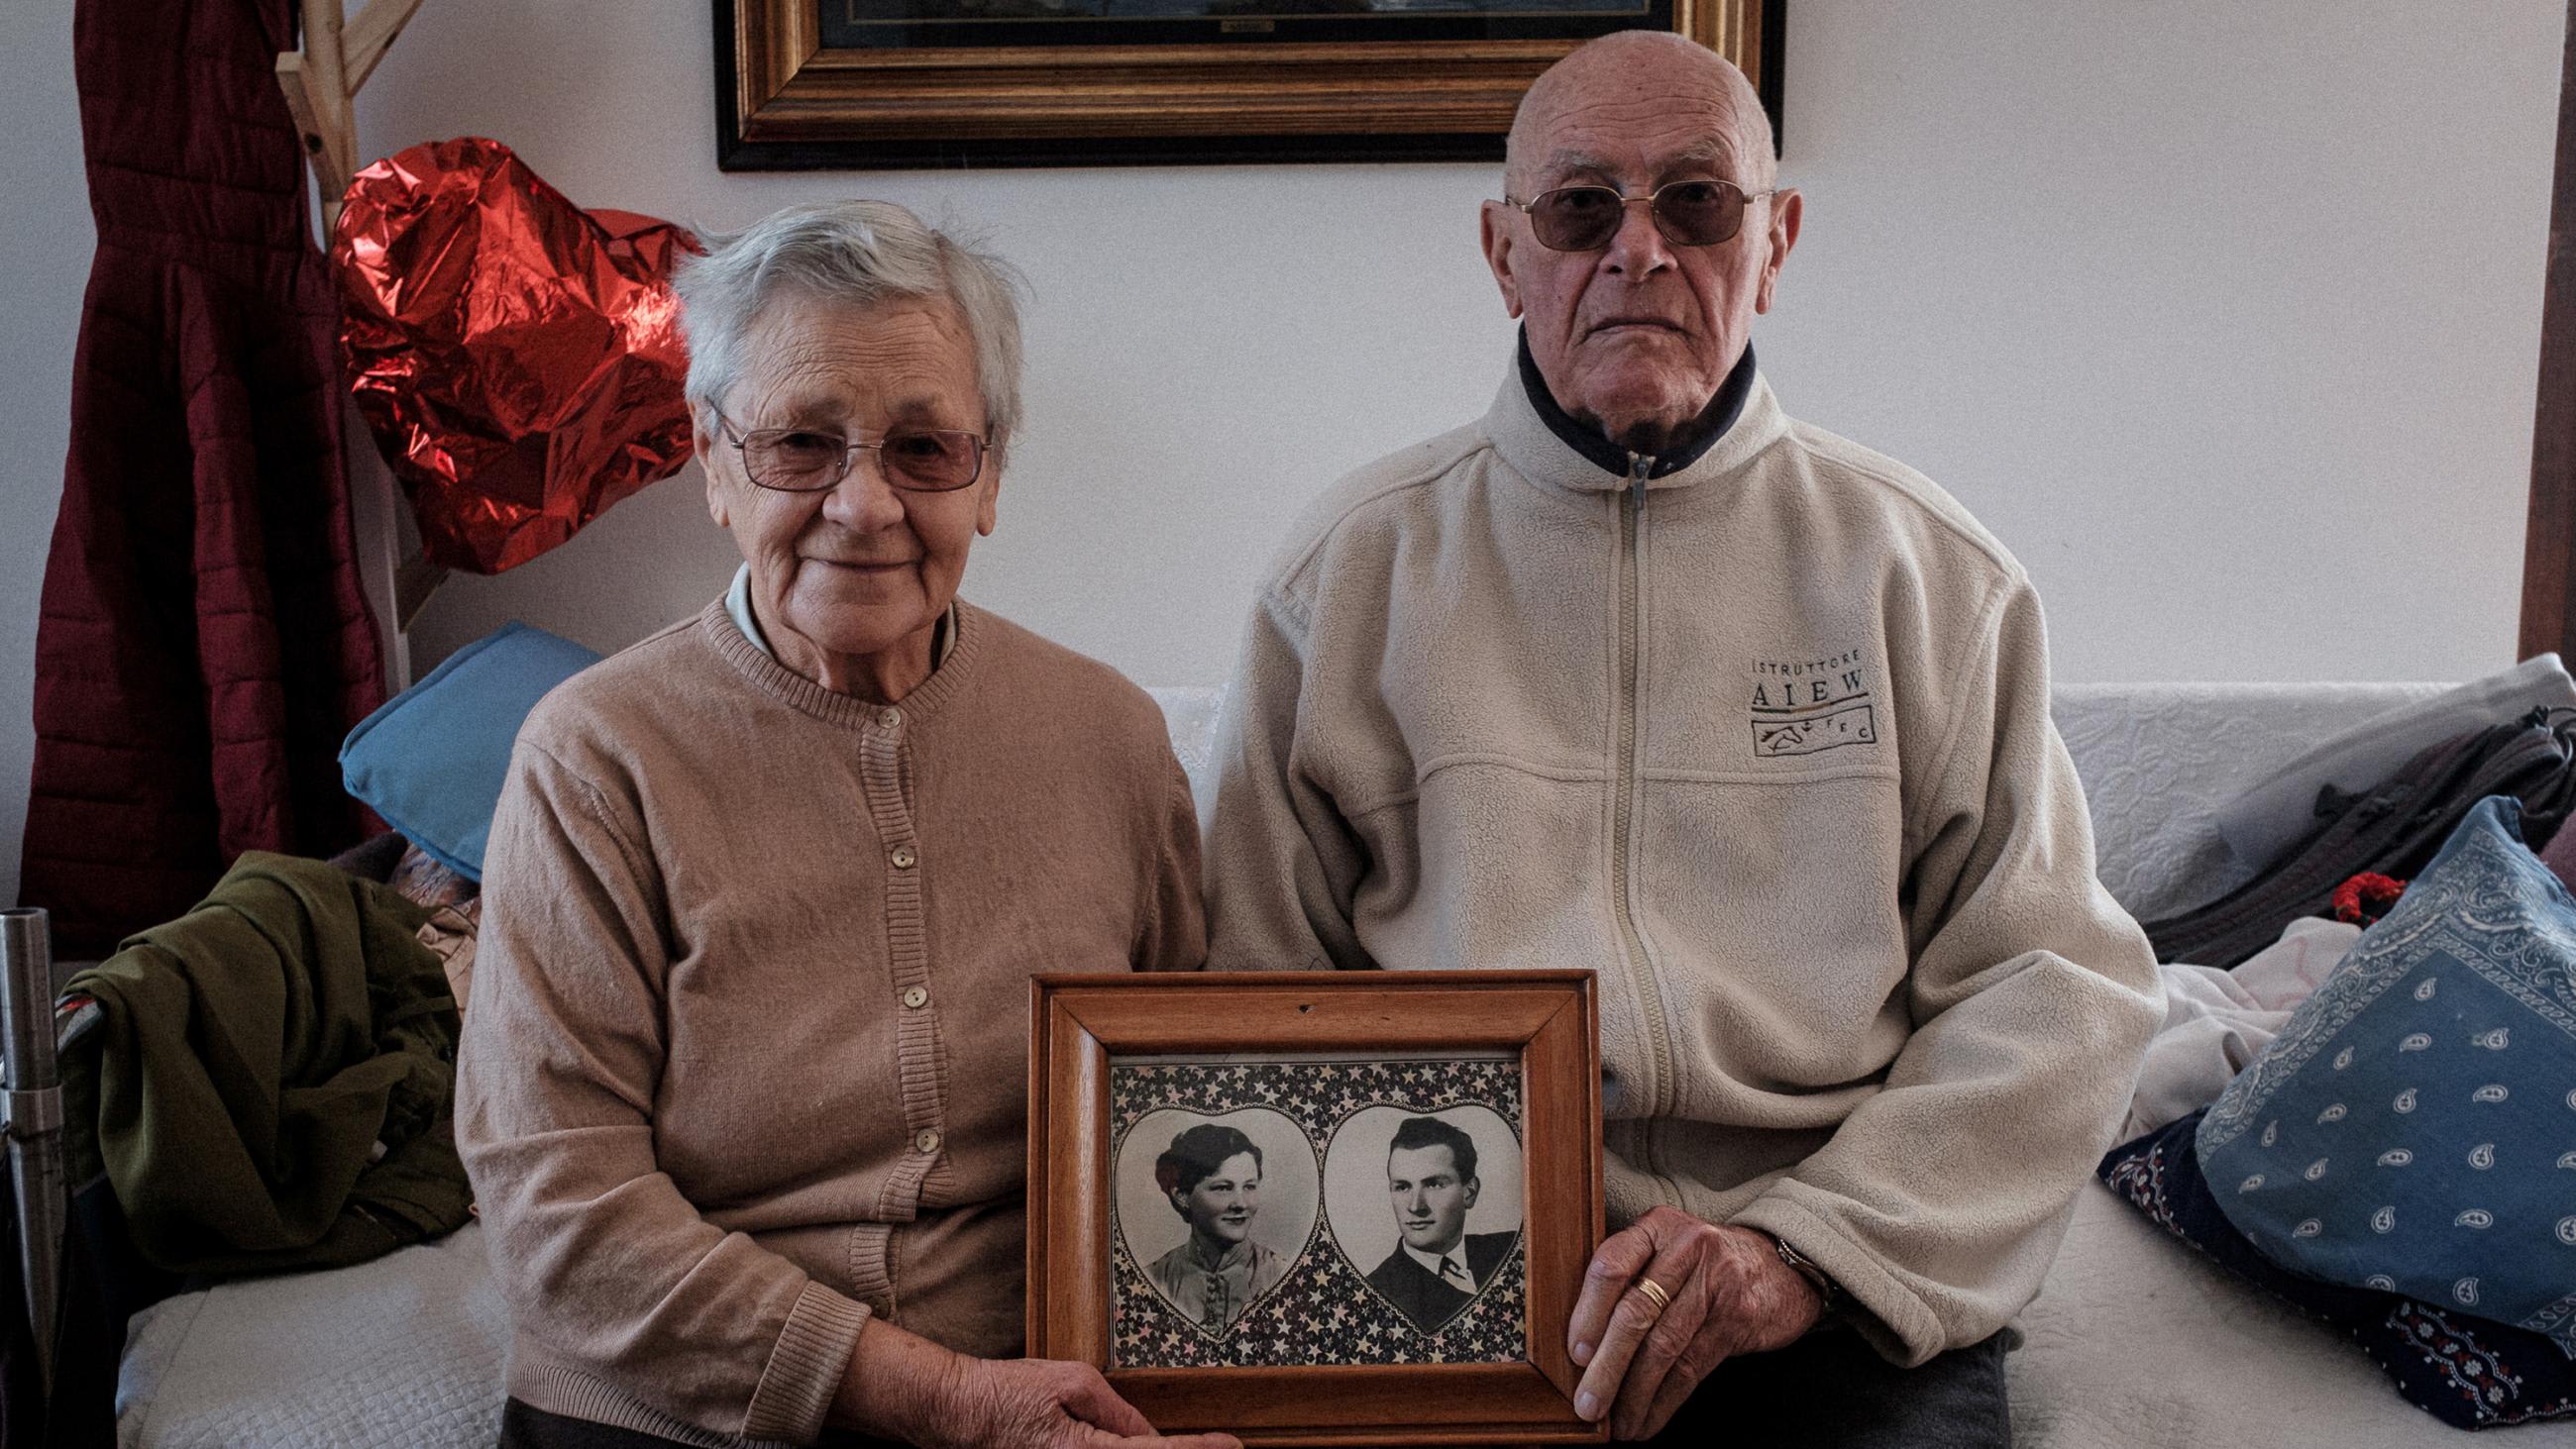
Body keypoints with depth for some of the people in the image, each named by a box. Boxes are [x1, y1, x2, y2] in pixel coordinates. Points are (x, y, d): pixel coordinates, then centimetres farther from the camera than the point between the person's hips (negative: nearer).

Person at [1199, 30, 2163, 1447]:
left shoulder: (1923, 567, 8)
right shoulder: (1355, 567, 7)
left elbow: (2057, 985, 4)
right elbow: (1251, 996, 8)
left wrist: (1803, 1245, -9)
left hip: (1833, 1296, 1)